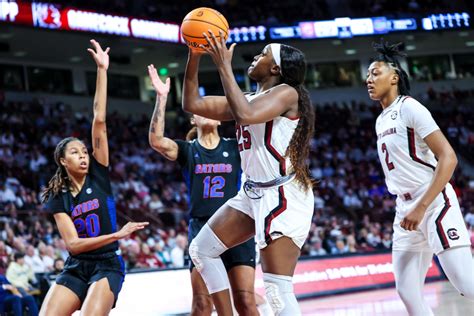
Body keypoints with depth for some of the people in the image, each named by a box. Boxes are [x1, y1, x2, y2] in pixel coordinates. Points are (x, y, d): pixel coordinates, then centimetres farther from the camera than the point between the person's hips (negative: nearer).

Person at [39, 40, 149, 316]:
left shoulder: (98, 176, 1)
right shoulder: (58, 197, 4)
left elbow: (99, 122, -5)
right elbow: (73, 243, -8)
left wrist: (102, 70, -11)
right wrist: (118, 235, -18)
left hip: (107, 266, -2)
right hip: (75, 269, 2)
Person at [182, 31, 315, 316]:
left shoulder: (286, 92, -9)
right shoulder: (250, 99, 16)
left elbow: (245, 115, -28)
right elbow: (193, 103, 16)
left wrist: (224, 67, -21)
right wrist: (194, 56, 7)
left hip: (283, 196, -10)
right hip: (254, 193, 10)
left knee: (278, 289, -15)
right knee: (202, 250, 13)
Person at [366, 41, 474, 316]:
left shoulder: (409, 107, -9)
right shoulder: (381, 121, 16)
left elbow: (448, 158, -17)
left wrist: (421, 207, -22)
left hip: (434, 202, -9)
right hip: (405, 208, 9)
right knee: (407, 292, 4)